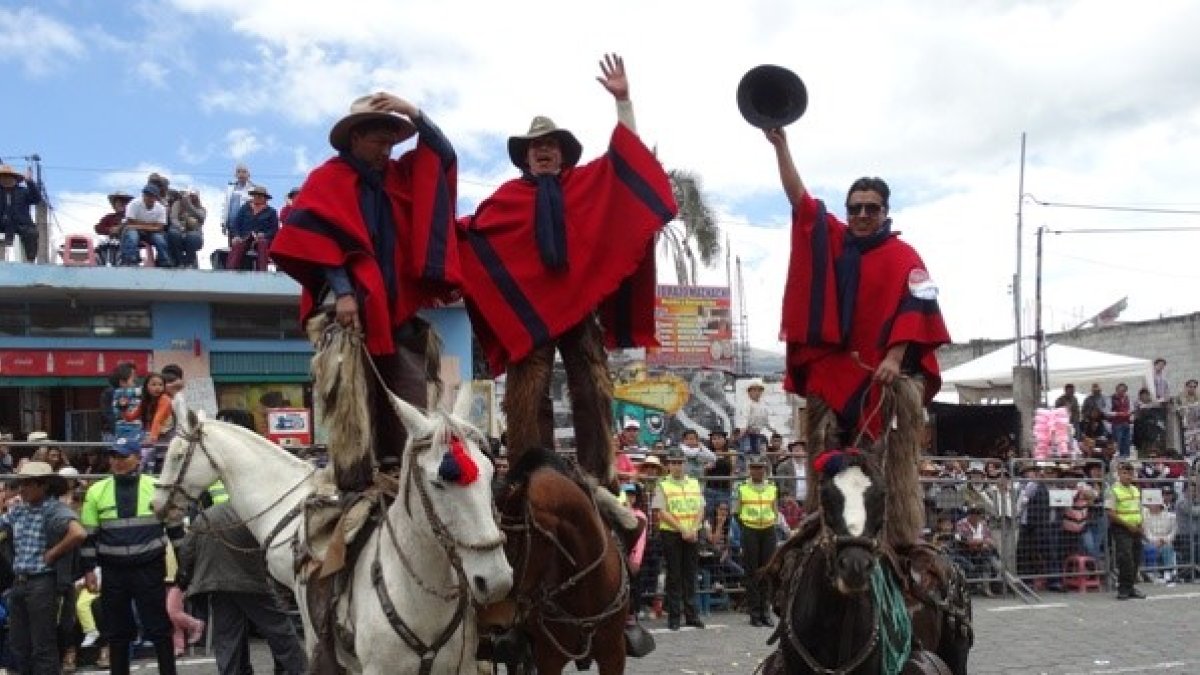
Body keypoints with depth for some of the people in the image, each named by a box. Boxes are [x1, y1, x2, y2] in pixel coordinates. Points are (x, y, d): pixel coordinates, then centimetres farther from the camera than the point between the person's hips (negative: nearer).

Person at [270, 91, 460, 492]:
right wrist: (343, 292, -19)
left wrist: (415, 115, 2)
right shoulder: (327, 180, 3)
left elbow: (445, 157, 16)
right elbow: (323, 240, -7)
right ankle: (355, 491, -10)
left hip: (397, 311, 5)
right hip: (351, 309, -5)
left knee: (412, 416, 0)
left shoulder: (399, 176, 19)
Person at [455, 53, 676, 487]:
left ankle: (598, 481, 2)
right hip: (526, 305, -2)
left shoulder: (589, 182, 18)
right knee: (527, 397, -7)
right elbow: (474, 229, 7)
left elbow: (625, 155, 14)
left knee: (593, 394, -1)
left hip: (582, 300, 2)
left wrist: (622, 100, 6)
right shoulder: (509, 195, 13)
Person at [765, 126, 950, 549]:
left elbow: (914, 311, -8)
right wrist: (780, 145, 3)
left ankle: (902, 540, -5)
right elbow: (798, 196, 10)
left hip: (884, 374, -4)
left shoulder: (904, 258, 2)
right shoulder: (831, 240, 13)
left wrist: (895, 359, -20)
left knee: (891, 464, -7)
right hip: (831, 371, 4)